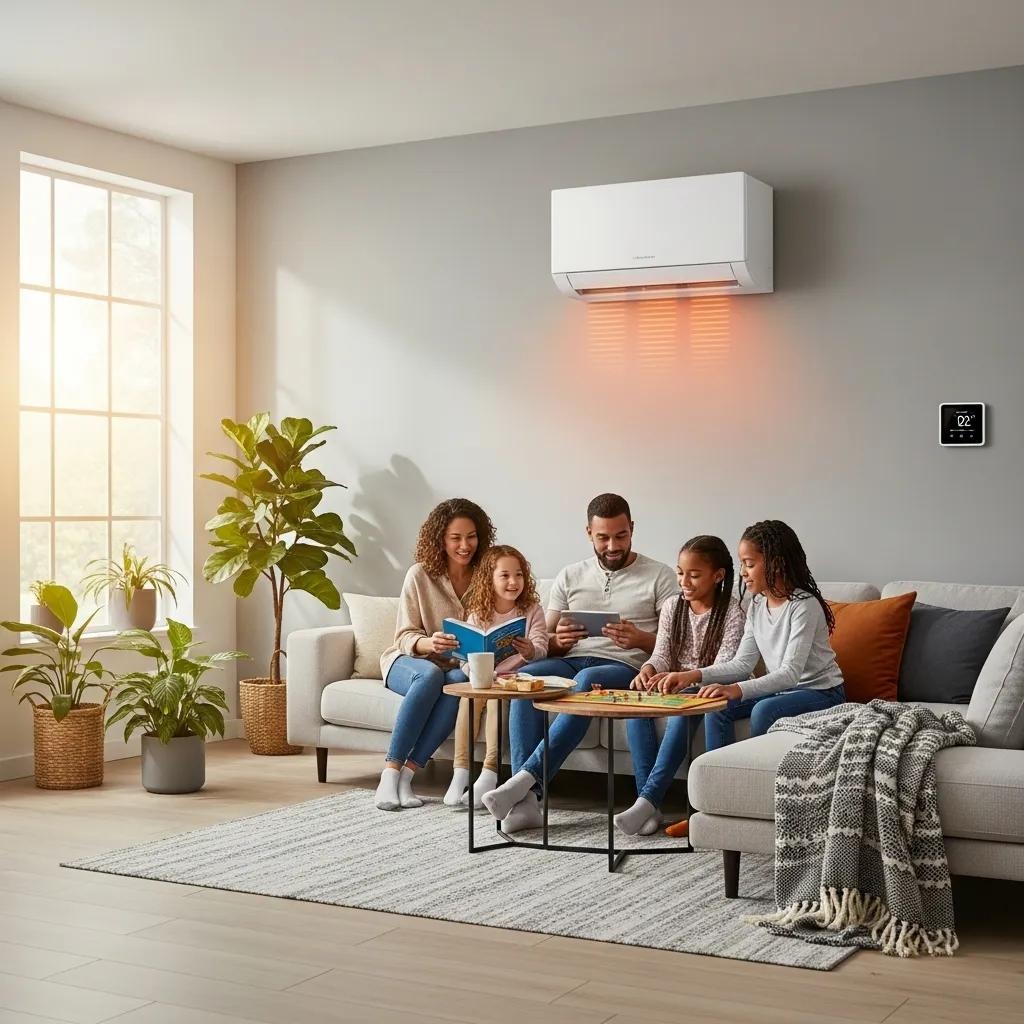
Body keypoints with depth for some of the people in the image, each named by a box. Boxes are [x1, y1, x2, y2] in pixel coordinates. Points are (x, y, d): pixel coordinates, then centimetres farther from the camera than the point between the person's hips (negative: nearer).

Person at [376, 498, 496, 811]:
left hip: (462, 666, 2)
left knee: (461, 681, -35)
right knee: (431, 674, -37)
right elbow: (405, 636, -7)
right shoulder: (420, 575, -6)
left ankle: (407, 773, -34)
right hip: (409, 661, -2)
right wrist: (429, 644, -30)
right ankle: (390, 773, -34)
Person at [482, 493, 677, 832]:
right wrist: (558, 641, -6)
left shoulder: (659, 577, 8)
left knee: (586, 681, -39)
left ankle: (525, 777, -42)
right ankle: (526, 798, -37)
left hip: (624, 668, -3)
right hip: (571, 661, 3)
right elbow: (545, 641, 19)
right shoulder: (571, 576, 19)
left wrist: (639, 639, -19)